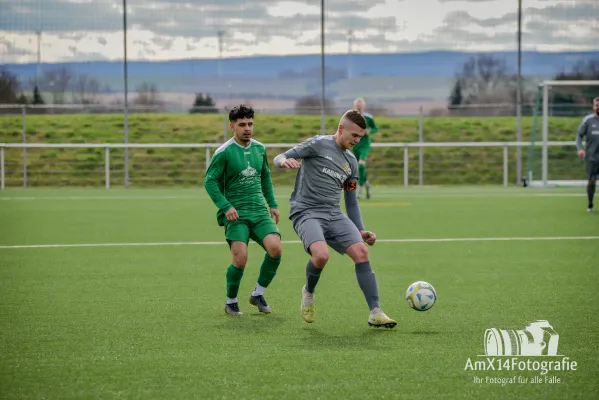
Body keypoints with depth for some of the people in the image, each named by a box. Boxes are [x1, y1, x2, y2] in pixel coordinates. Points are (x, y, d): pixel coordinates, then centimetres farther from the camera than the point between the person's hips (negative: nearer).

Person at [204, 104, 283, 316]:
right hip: (236, 213, -5)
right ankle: (231, 302, 7)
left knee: (275, 248, -17)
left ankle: (258, 294, 5)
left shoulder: (259, 148, 10)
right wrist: (225, 207, -16)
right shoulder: (224, 152, -8)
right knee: (240, 258, -18)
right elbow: (209, 181, -6)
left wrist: (273, 204, 19)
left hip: (259, 211, 5)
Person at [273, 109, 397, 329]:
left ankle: (375, 313, -9)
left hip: (334, 215, 6)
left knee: (361, 252, -14)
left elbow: (351, 201, 24)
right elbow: (280, 158, -3)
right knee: (321, 255, -31)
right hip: (306, 212, -6)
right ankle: (309, 292, 3)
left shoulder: (351, 162, 17)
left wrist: (361, 231, 16)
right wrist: (285, 161, -27)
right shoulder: (318, 144, -1)